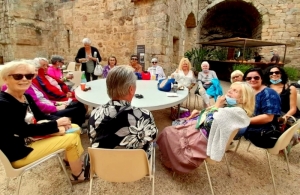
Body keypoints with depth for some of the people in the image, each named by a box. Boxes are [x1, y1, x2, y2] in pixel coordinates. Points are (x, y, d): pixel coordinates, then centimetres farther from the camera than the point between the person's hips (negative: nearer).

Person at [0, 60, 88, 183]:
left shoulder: (26, 97, 2)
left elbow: (41, 116, 8)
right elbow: (25, 130, -26)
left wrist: (60, 120, -12)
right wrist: (56, 124, -20)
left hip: (32, 137, 9)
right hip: (18, 152, -8)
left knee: (73, 129, 4)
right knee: (72, 138, -13)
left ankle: (71, 160, 24)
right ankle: (78, 175, 9)